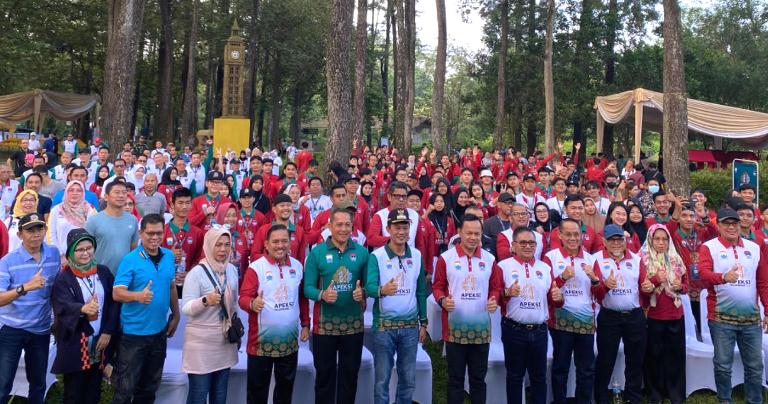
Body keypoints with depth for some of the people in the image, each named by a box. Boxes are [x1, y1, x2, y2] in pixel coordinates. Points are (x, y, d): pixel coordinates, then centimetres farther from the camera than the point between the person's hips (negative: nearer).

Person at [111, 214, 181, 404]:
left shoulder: (169, 256, 3)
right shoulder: (130, 260, -14)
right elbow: (117, 293, -20)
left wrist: (175, 316, 11)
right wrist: (138, 296, -39)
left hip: (160, 331, 5)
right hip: (134, 332, -5)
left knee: (149, 387, 18)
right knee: (125, 388, 3)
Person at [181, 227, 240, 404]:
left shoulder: (232, 270, 6)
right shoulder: (196, 272, -12)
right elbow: (186, 308, -17)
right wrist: (205, 301, -34)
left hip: (226, 340, 6)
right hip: (202, 341, -6)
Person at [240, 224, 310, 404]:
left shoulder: (297, 266, 5)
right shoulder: (256, 267, -10)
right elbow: (244, 297, -16)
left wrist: (305, 324, 10)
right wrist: (252, 304, -38)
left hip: (290, 340, 4)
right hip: (261, 341, -4)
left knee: (286, 386, 19)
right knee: (258, 388, 8)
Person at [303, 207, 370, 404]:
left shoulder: (361, 252, 1)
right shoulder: (317, 252, -3)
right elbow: (308, 287, -4)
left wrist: (362, 293, -15)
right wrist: (322, 295, -23)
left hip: (353, 323, 2)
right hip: (325, 324, -1)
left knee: (350, 373, 13)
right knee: (325, 373, 10)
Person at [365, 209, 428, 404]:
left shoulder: (417, 255, 5)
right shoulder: (376, 256, -7)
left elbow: (421, 291, 10)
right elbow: (369, 287, -19)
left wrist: (423, 322, 9)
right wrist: (382, 290, -41)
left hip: (410, 326, 3)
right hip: (384, 325, -3)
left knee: (409, 379, 12)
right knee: (382, 379, 5)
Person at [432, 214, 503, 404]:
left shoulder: (489, 259, 4)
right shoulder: (446, 258, -4)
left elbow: (496, 287, 10)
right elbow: (437, 286, 0)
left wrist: (494, 300, -10)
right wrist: (442, 300, -19)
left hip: (481, 328, 2)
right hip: (455, 328, -2)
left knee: (479, 377, 12)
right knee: (455, 377, 7)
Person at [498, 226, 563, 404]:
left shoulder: (545, 268, 10)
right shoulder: (504, 266, -3)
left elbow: (553, 301, 14)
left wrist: (558, 297, -8)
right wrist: (507, 293, -27)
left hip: (539, 331, 4)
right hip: (513, 330, -3)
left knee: (539, 376, 13)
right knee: (515, 376, 8)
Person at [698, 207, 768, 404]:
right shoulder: (709, 247, -2)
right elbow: (703, 272, -18)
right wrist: (723, 277, -37)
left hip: (751, 317, 4)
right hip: (721, 317, -3)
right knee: (723, 364, 3)